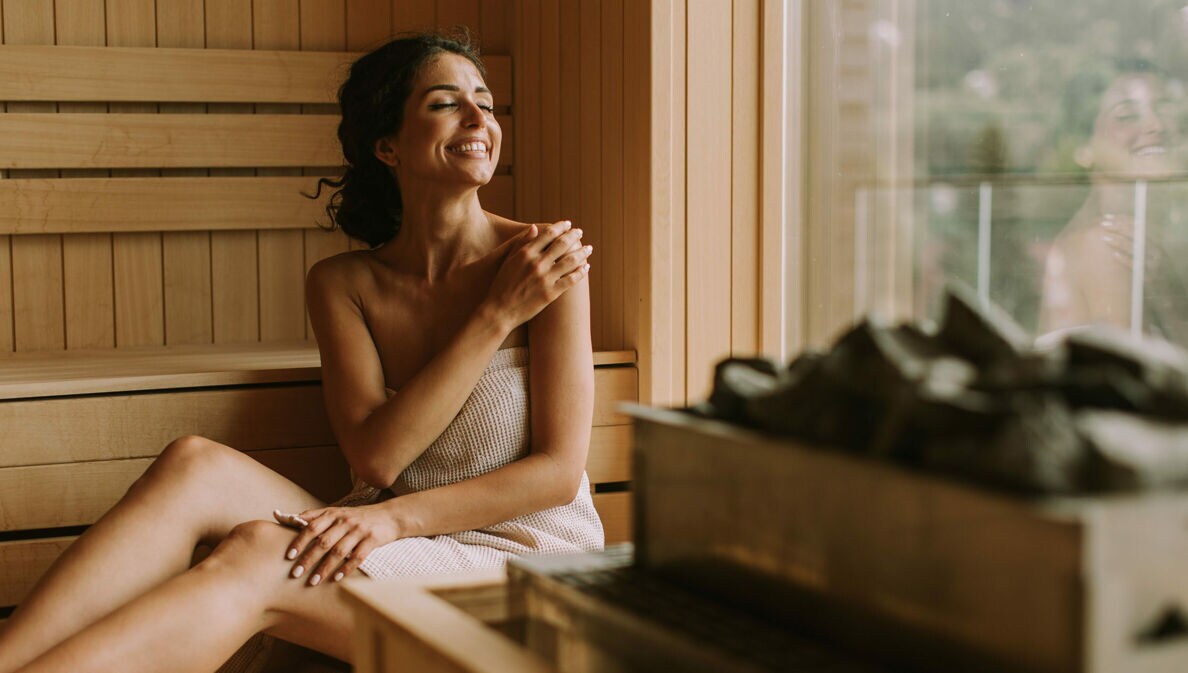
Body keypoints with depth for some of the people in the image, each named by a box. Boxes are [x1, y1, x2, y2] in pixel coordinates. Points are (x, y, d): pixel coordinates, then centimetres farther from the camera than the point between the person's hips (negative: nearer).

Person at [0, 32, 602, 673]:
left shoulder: (546, 259, -6)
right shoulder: (341, 283, 6)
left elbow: (558, 470, -8)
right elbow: (375, 457, -7)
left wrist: (395, 517, -19)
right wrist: (497, 315, -13)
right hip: (395, 547, 4)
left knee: (257, 553, -30)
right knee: (196, 465, -24)